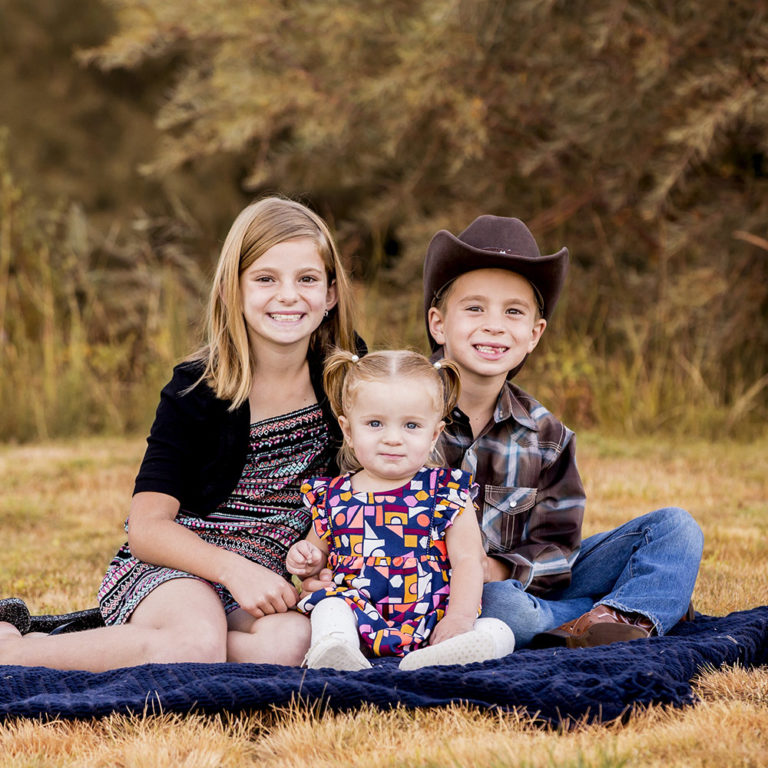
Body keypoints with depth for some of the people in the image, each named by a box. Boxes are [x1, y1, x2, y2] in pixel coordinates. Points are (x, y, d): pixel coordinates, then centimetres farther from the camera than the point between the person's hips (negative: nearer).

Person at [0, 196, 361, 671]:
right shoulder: (197, 391, -8)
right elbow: (147, 527, -13)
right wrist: (232, 568, -28)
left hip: (268, 581, 4)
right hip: (163, 567, -4)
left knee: (289, 642, -33)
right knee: (198, 642, -38)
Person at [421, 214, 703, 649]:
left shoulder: (545, 436, 4)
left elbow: (556, 546, 1)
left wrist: (499, 569, -20)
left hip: (527, 583, 5)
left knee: (675, 528, -1)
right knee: (502, 605, -41)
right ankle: (655, 602, -20)